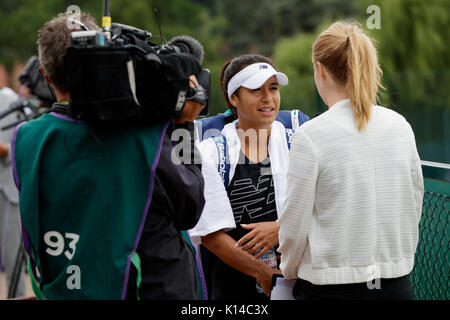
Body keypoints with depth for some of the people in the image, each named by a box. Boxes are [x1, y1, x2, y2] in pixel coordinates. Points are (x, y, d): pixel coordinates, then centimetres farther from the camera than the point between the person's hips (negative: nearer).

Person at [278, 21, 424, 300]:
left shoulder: (311, 135, -12)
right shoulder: (401, 126, 2)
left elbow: (296, 224, -7)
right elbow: (414, 208, 10)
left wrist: (290, 272, 10)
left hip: (332, 288, -5)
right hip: (396, 285, 5)